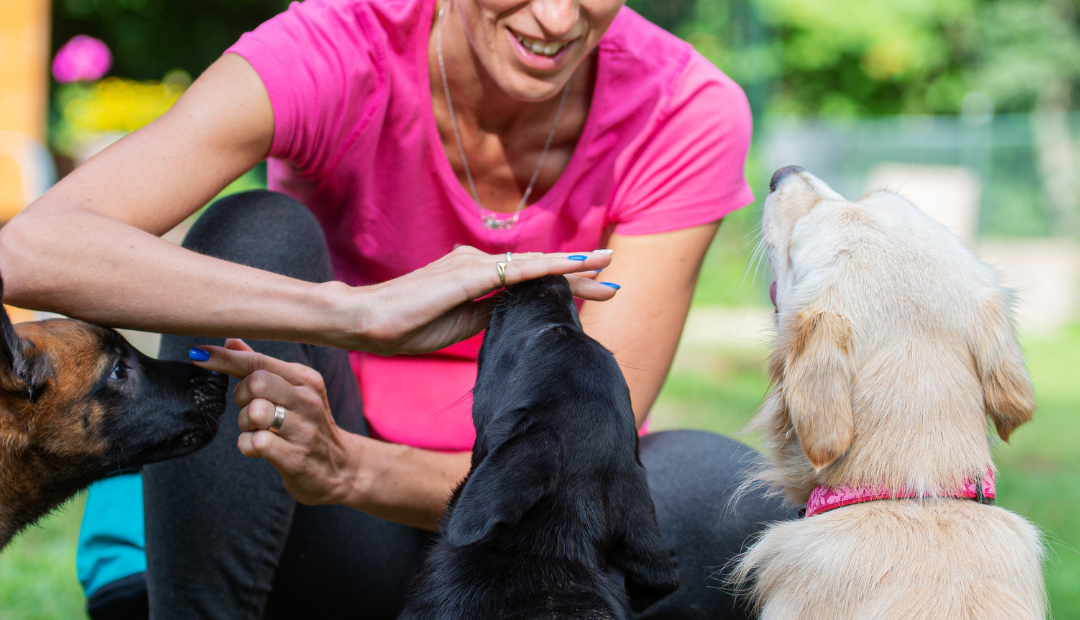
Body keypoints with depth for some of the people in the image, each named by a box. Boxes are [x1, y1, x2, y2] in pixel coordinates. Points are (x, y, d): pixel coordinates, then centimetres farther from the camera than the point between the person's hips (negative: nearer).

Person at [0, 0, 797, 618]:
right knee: (256, 234, -26)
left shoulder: (687, 115, -16)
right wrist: (361, 311, -46)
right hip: (341, 551, -1)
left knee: (736, 502, -30)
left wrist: (346, 467, -40)